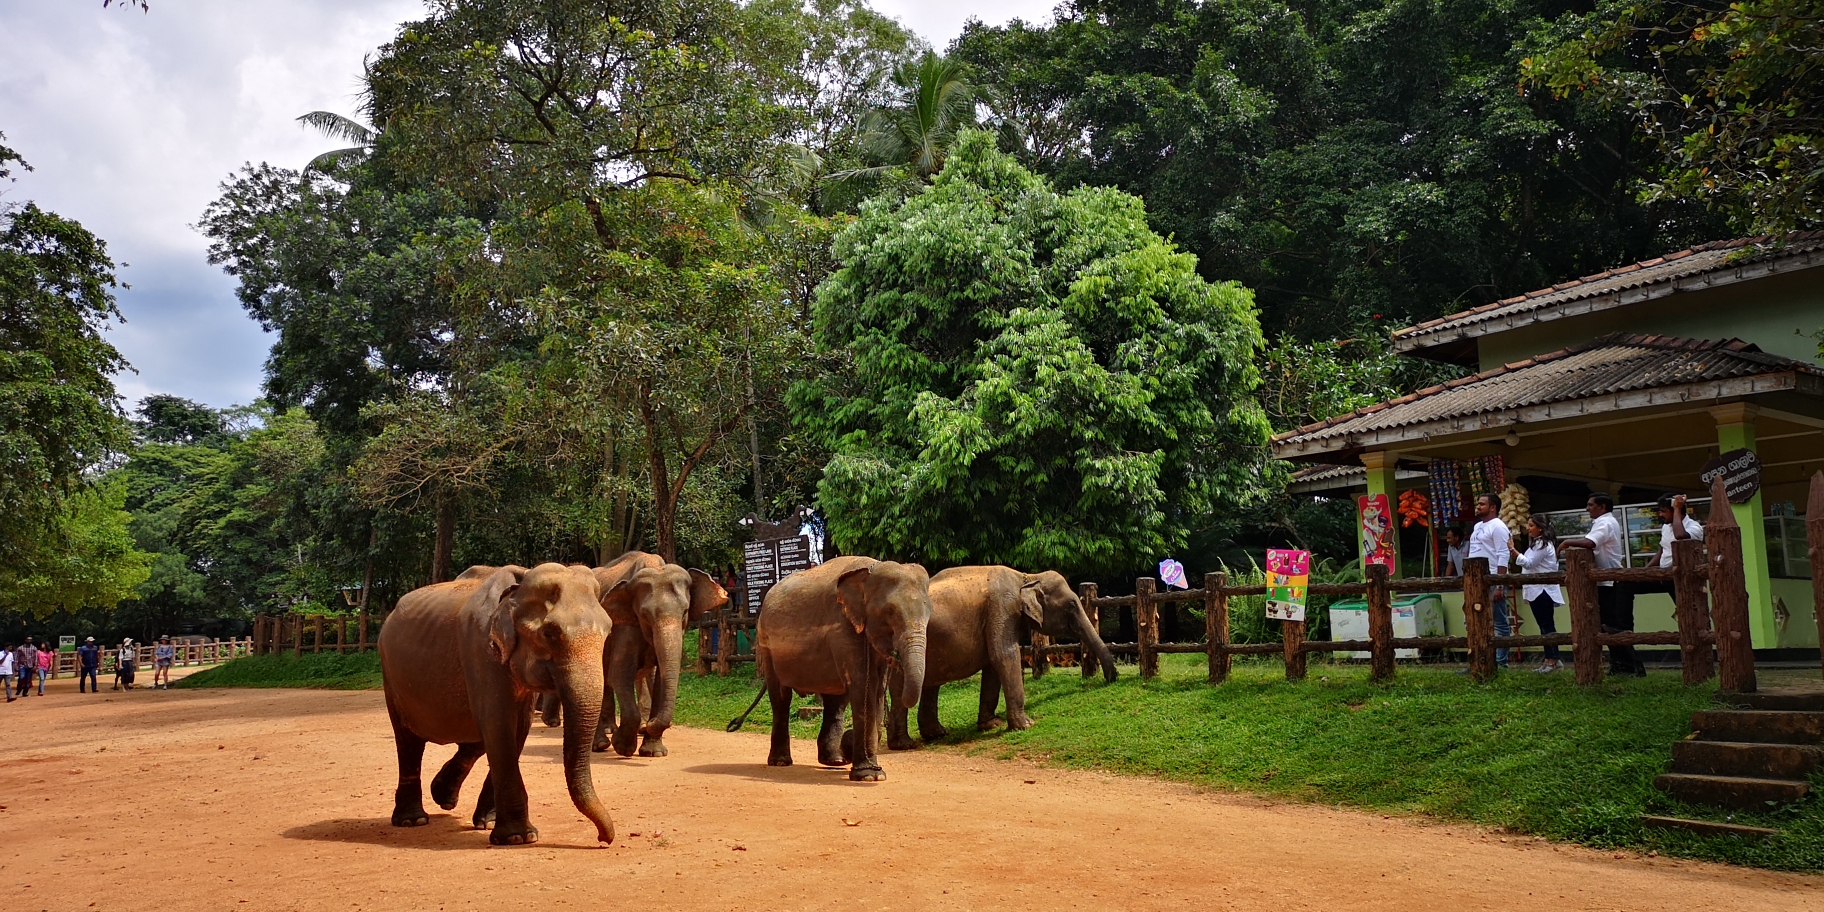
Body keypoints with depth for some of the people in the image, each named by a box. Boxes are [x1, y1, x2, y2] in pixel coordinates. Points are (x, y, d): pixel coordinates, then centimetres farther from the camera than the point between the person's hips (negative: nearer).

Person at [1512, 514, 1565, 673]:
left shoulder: (1543, 544, -13)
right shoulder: (1538, 543, 20)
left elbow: (1529, 563, -20)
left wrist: (1512, 550, -26)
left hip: (1543, 590, -11)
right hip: (1537, 590, 11)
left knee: (1547, 625, -8)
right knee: (1544, 625, 10)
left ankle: (1553, 660, -7)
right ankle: (1551, 659, 13)